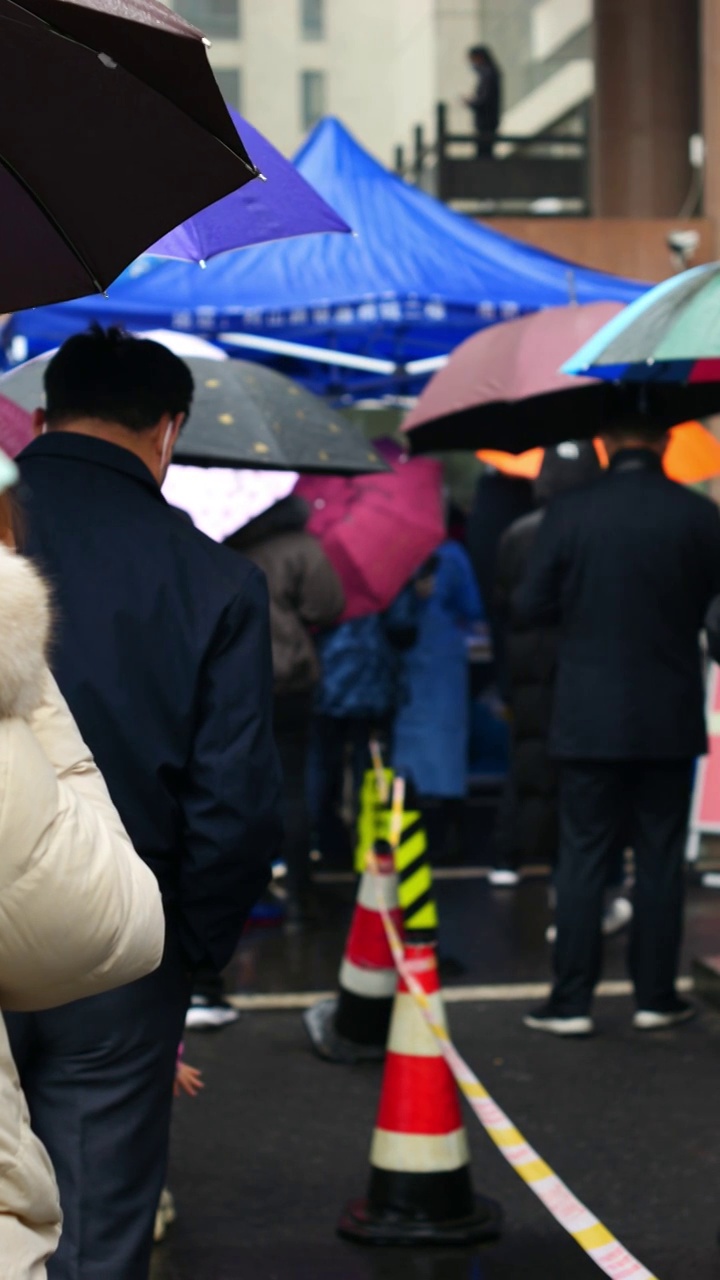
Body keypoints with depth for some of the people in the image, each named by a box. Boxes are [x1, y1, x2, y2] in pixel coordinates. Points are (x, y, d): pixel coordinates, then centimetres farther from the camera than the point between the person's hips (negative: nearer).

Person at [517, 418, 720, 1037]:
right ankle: (656, 996, 16)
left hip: (590, 717, 0)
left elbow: (531, 605, -3)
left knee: (583, 858, 6)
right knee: (661, 858, 10)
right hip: (670, 718, 0)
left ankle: (572, 1002, 7)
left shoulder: (569, 513, -8)